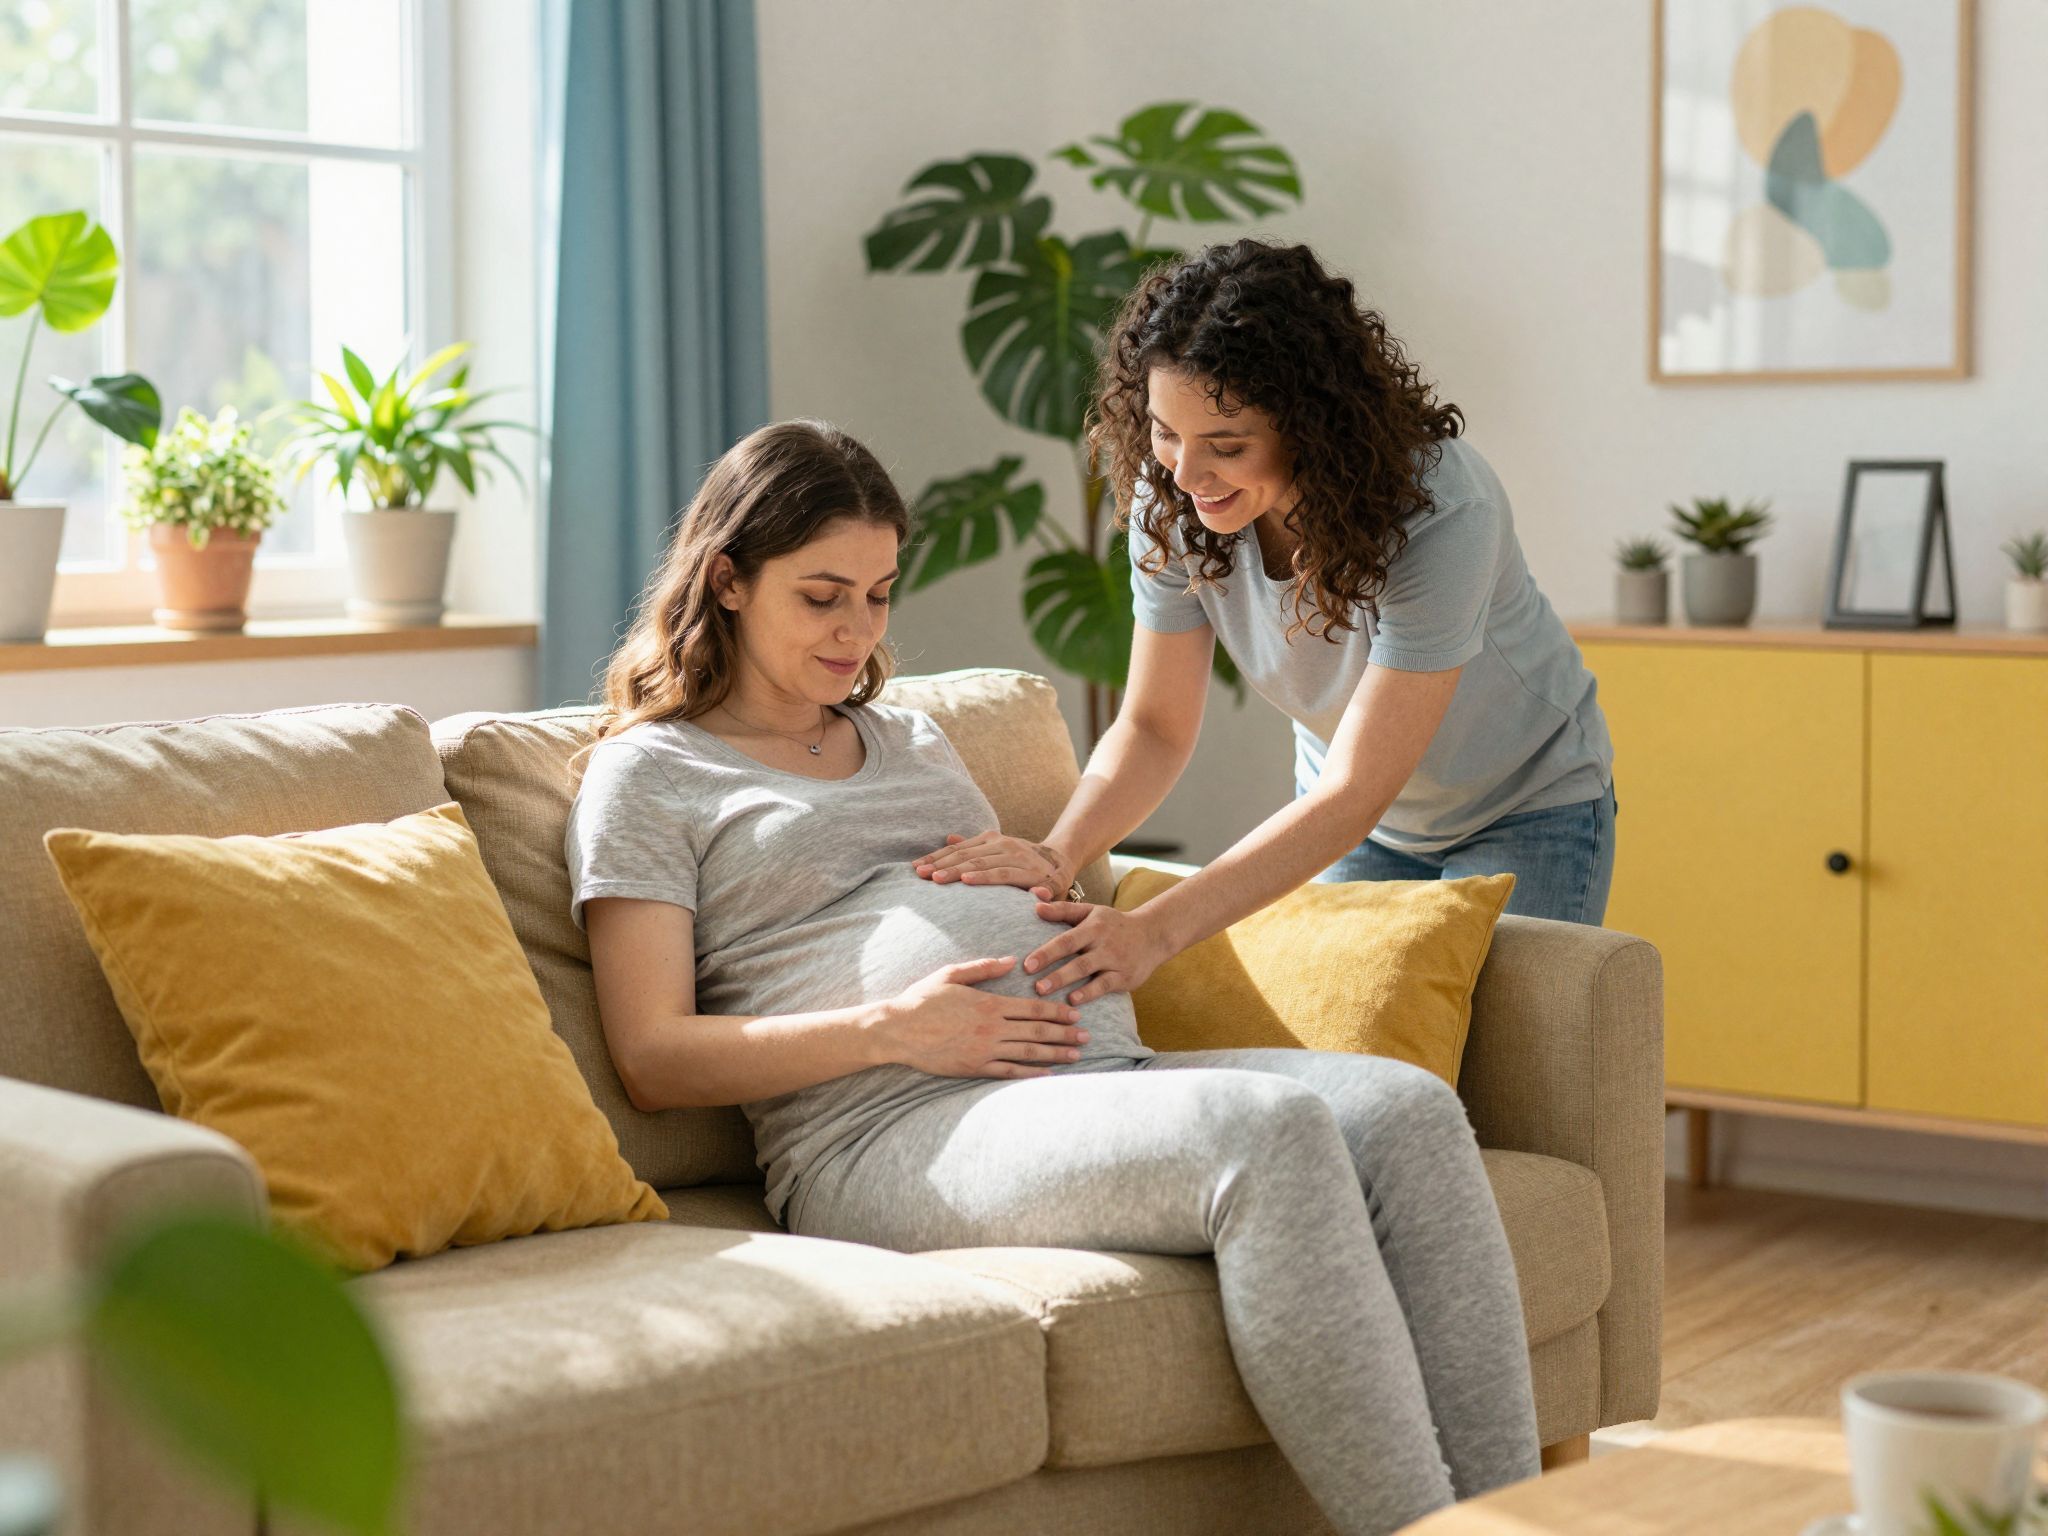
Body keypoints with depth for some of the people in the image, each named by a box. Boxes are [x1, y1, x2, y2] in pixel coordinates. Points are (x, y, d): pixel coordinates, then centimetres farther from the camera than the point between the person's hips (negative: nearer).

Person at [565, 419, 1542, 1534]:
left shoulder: (913, 742, 31)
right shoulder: (648, 773, 10)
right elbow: (652, 1060, 0)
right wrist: (891, 1029, -12)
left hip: (1098, 1067, 7)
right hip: (888, 1133, -7)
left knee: (1412, 1110, -21)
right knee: (1272, 1128, -33)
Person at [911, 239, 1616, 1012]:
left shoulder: (1439, 509, -36)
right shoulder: (1172, 495, -21)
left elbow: (1354, 795, -37)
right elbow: (1154, 725, -14)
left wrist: (1155, 931, -46)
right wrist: (1058, 854, -34)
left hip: (1526, 811, -4)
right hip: (1347, 816, 4)